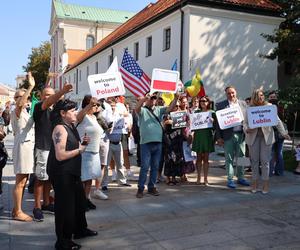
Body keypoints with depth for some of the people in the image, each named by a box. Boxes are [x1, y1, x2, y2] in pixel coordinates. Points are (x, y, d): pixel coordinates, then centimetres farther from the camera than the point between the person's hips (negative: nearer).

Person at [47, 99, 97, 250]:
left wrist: (82, 143, 6)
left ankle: (80, 230, 40)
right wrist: (80, 149, -17)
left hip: (72, 172, 10)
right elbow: (60, 156, -27)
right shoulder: (60, 129, -20)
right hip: (61, 174, -10)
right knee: (65, 205, 1)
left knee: (80, 201, 21)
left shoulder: (71, 127, 9)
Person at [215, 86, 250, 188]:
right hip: (228, 136, -3)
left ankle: (240, 178, 24)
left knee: (241, 157, 10)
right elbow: (218, 122, -2)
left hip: (241, 135, 3)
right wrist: (219, 137, -6)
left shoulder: (243, 103, 10)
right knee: (229, 158, 3)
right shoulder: (221, 105, 0)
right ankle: (230, 179, 13)